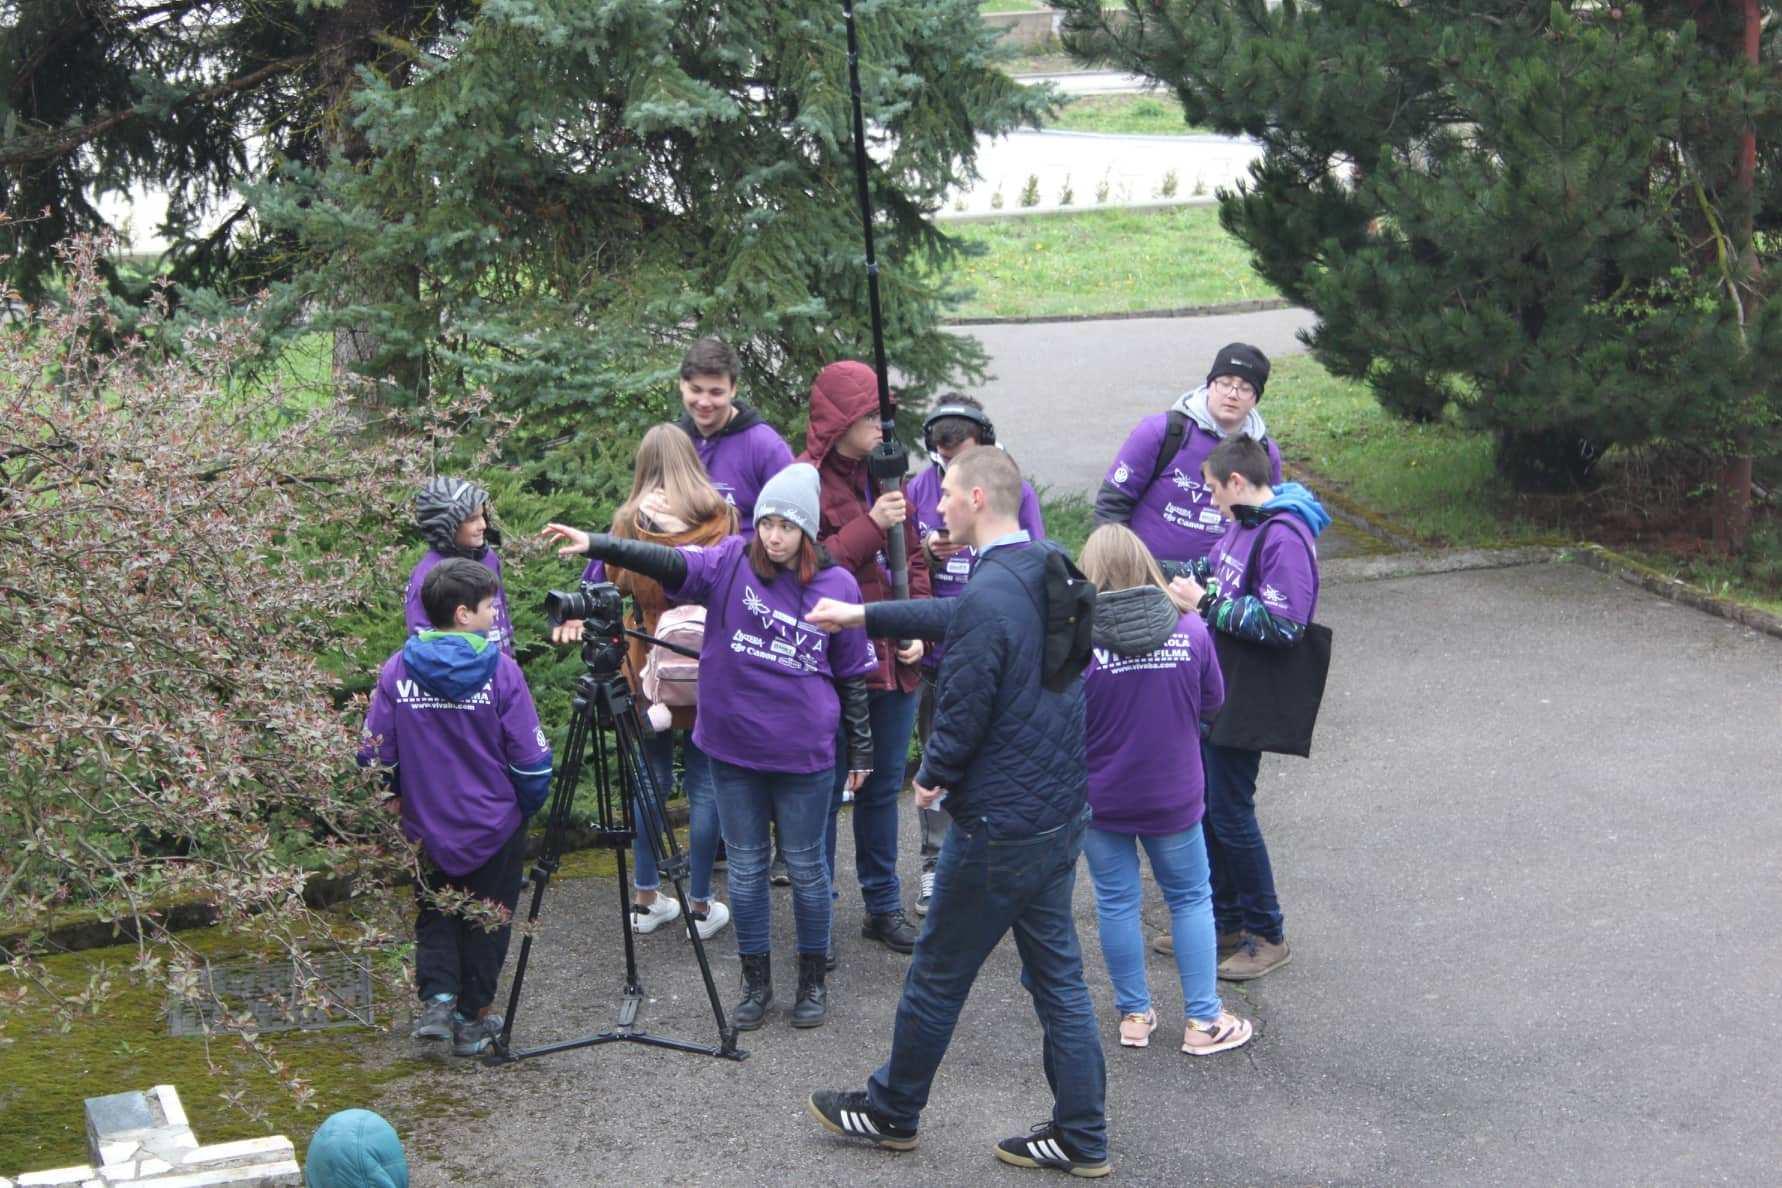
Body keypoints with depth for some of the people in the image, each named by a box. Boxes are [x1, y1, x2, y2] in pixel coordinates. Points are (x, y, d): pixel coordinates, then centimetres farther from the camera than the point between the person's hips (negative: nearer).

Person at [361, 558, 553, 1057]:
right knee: (485, 921, 15)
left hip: (425, 827, 2)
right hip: (494, 827, -2)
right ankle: (473, 1019, 23)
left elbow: (374, 754, -2)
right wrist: (526, 809, 6)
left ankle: (437, 998, 4)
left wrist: (398, 797, 16)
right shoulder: (500, 669, -15)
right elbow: (532, 759, -12)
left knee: (434, 914, 21)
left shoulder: (397, 669, -8)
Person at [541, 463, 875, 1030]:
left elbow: (852, 675, 4)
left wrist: (861, 749, 8)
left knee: (805, 865, 8)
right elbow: (670, 562, -21)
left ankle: (813, 980, 25)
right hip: (733, 748, 1)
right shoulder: (731, 563, -5)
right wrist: (596, 544, -37)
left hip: (803, 754, -1)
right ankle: (756, 980, 24)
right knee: (745, 864, 10)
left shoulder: (837, 586, -4)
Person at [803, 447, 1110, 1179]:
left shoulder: (987, 599, -25)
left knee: (937, 978, 11)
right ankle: (1082, 1137, 21)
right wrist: (864, 616, 25)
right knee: (1057, 975, 15)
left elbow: (962, 712, -20)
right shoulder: (1047, 570, 3)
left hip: (999, 829, -8)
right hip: (1060, 813, 8)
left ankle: (892, 1111, 29)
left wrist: (931, 778, 0)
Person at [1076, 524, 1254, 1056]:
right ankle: (1204, 1020, 19)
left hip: (1101, 799, -1)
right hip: (1173, 795, 1)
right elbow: (1212, 703, 2)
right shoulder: (1190, 631, -12)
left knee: (1116, 903, 14)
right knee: (1191, 898, 16)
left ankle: (1134, 1015, 24)